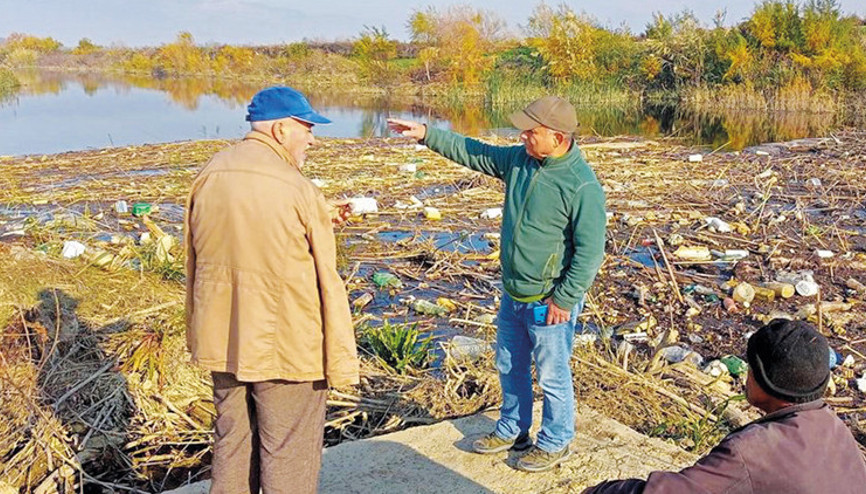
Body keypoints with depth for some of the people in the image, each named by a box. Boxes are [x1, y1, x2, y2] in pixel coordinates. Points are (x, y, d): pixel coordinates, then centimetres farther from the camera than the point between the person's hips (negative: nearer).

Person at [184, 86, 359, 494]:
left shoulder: (209, 175, 2)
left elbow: (194, 261, 11)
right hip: (287, 347, -6)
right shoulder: (297, 189, -17)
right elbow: (326, 283, -14)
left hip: (224, 342, 6)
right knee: (289, 459, 8)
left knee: (231, 444, 20)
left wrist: (200, 332, 22)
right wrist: (341, 363, -7)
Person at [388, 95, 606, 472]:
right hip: (512, 295, 8)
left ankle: (555, 443, 31)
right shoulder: (518, 160, 0)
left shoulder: (582, 186, -22)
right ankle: (512, 431, 42)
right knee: (510, 367, 22)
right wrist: (426, 134, 7)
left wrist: (564, 299, -18)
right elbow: (471, 152, 12)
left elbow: (590, 251, -20)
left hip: (549, 303, -8)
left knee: (552, 376, 9)